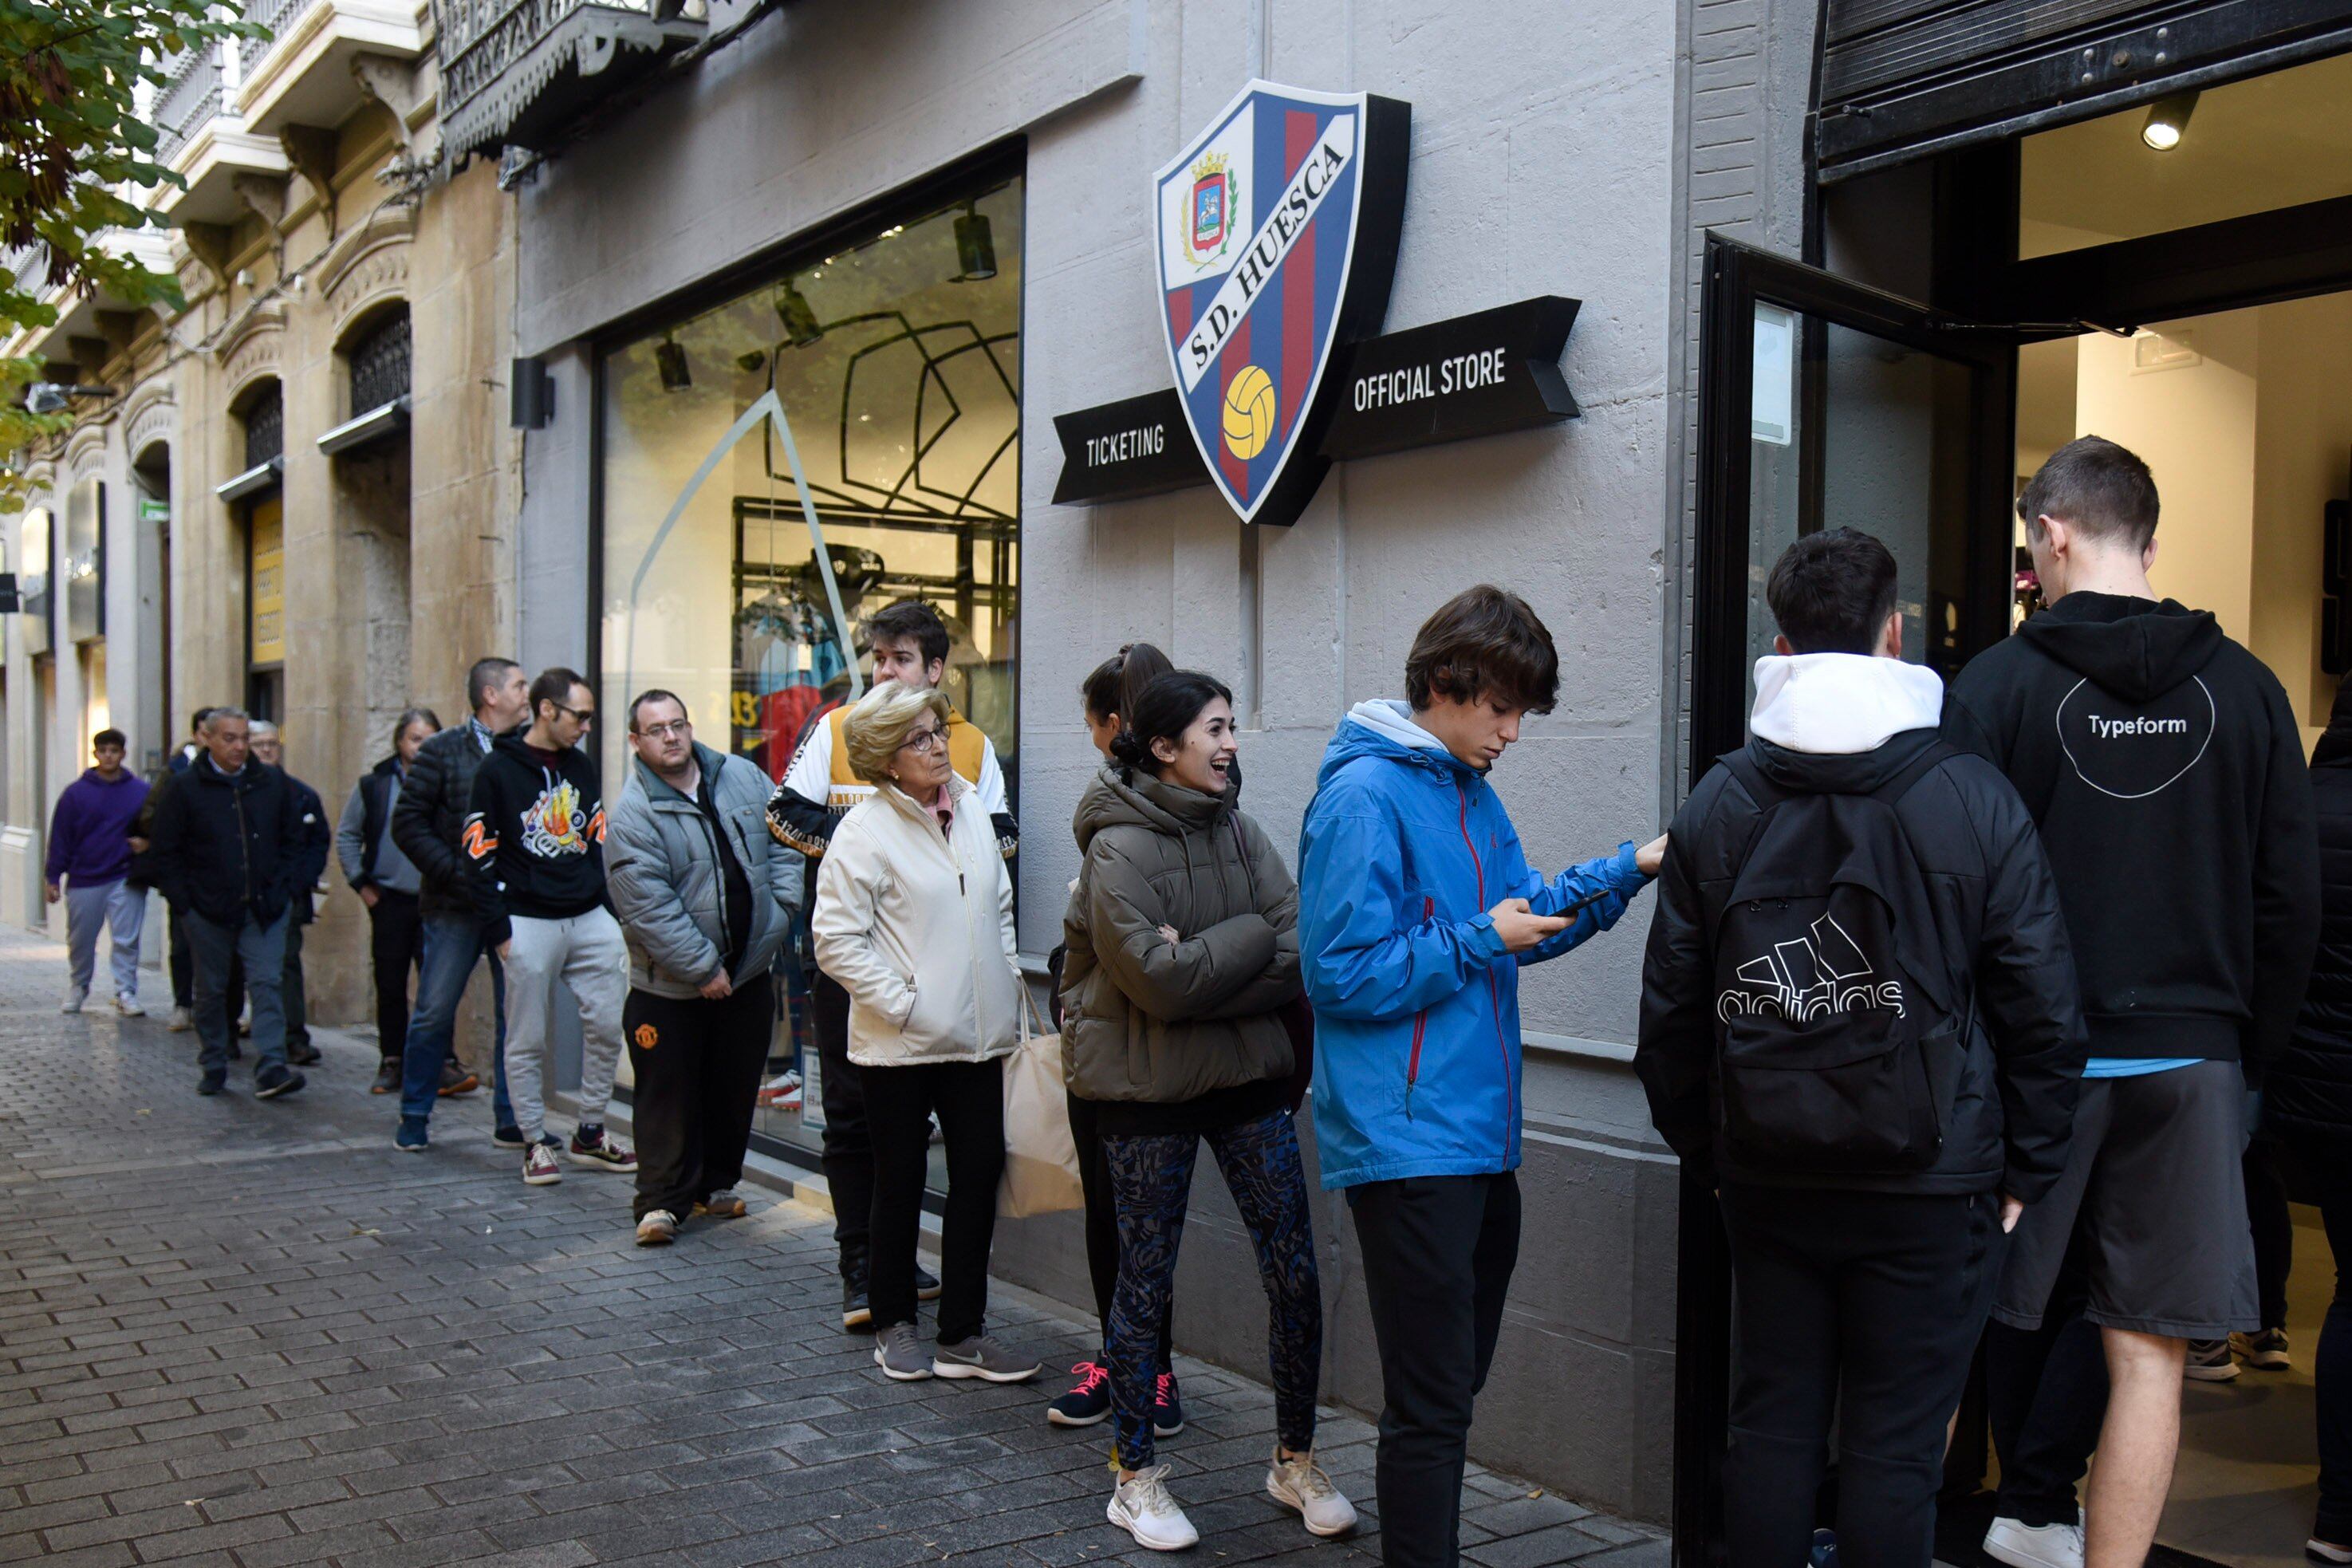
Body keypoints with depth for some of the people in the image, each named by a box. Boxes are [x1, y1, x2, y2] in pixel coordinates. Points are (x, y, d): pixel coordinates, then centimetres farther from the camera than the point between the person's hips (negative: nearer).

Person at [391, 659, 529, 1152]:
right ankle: (414, 1117, 17)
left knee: (516, 1014, 5)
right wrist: (457, 875, -12)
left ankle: (511, 1120, 15)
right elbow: (408, 823, -4)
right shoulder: (444, 751, -1)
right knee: (435, 1012, 2)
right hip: (454, 907, -3)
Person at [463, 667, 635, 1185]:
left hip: (590, 919, 5)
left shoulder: (581, 767, 13)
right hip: (530, 924, -5)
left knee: (608, 1025, 2)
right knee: (529, 1041, 2)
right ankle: (535, 1143, 14)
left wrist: (610, 916, 10)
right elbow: (480, 856, -5)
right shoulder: (498, 770, -4)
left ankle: (590, 1133, 16)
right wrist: (499, 930, -9)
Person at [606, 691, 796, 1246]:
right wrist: (703, 968, -18)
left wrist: (783, 906, -1)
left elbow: (781, 842, 12)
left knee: (736, 1086, 14)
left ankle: (717, 1184, 30)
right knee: (669, 1095, 1)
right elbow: (648, 908, -18)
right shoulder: (631, 815, -14)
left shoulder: (742, 777, 2)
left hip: (750, 972, 5)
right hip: (672, 987, -5)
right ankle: (662, 1200, 12)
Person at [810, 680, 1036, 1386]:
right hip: (899, 1044, -5)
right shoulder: (864, 830, -11)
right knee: (900, 1182, 9)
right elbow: (836, 940, -13)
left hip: (978, 1037, 5)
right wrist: (902, 1005, -16)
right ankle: (894, 1326, 26)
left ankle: (962, 1332, 18)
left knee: (980, 1176, 6)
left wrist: (1007, 988, 10)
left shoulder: (972, 811, 8)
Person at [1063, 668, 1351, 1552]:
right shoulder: (1119, 850, -12)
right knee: (1145, 1280, 6)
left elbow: (1303, 959, -6)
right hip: (1145, 1089, -5)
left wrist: (1199, 962, -16)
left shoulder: (1240, 834, 5)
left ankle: (1296, 1461, 23)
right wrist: (1254, 937, -12)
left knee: (1294, 1268, 5)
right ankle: (1135, 1478, 22)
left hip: (1247, 1077, 5)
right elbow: (1159, 982, -22)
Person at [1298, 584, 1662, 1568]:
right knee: (1433, 1400, -2)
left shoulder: (1470, 791, 13)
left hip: (1481, 1138, 9)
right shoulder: (1365, 796, -15)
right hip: (1408, 1144, -9)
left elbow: (1526, 910, 17)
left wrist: (1629, 870, 4)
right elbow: (1342, 975, -19)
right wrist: (1480, 942, -15)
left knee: (1455, 1380, 19)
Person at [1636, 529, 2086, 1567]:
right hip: (1928, 1182, -2)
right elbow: (2043, 1009, -4)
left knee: (1770, 1425, 13)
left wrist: (1704, 1153, 15)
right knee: (1895, 1446, 6)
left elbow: (1672, 1013, 5)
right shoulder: (1975, 801, -6)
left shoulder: (1715, 808, 1)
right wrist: (2026, 1168, 7)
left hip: (1766, 1179, 3)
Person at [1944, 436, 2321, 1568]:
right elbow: (2290, 898, 5)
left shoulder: (1997, 682, -7)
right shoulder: (2243, 687, 3)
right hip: (2189, 1059, 3)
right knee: (2148, 1355, 8)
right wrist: (2250, 1045, 14)